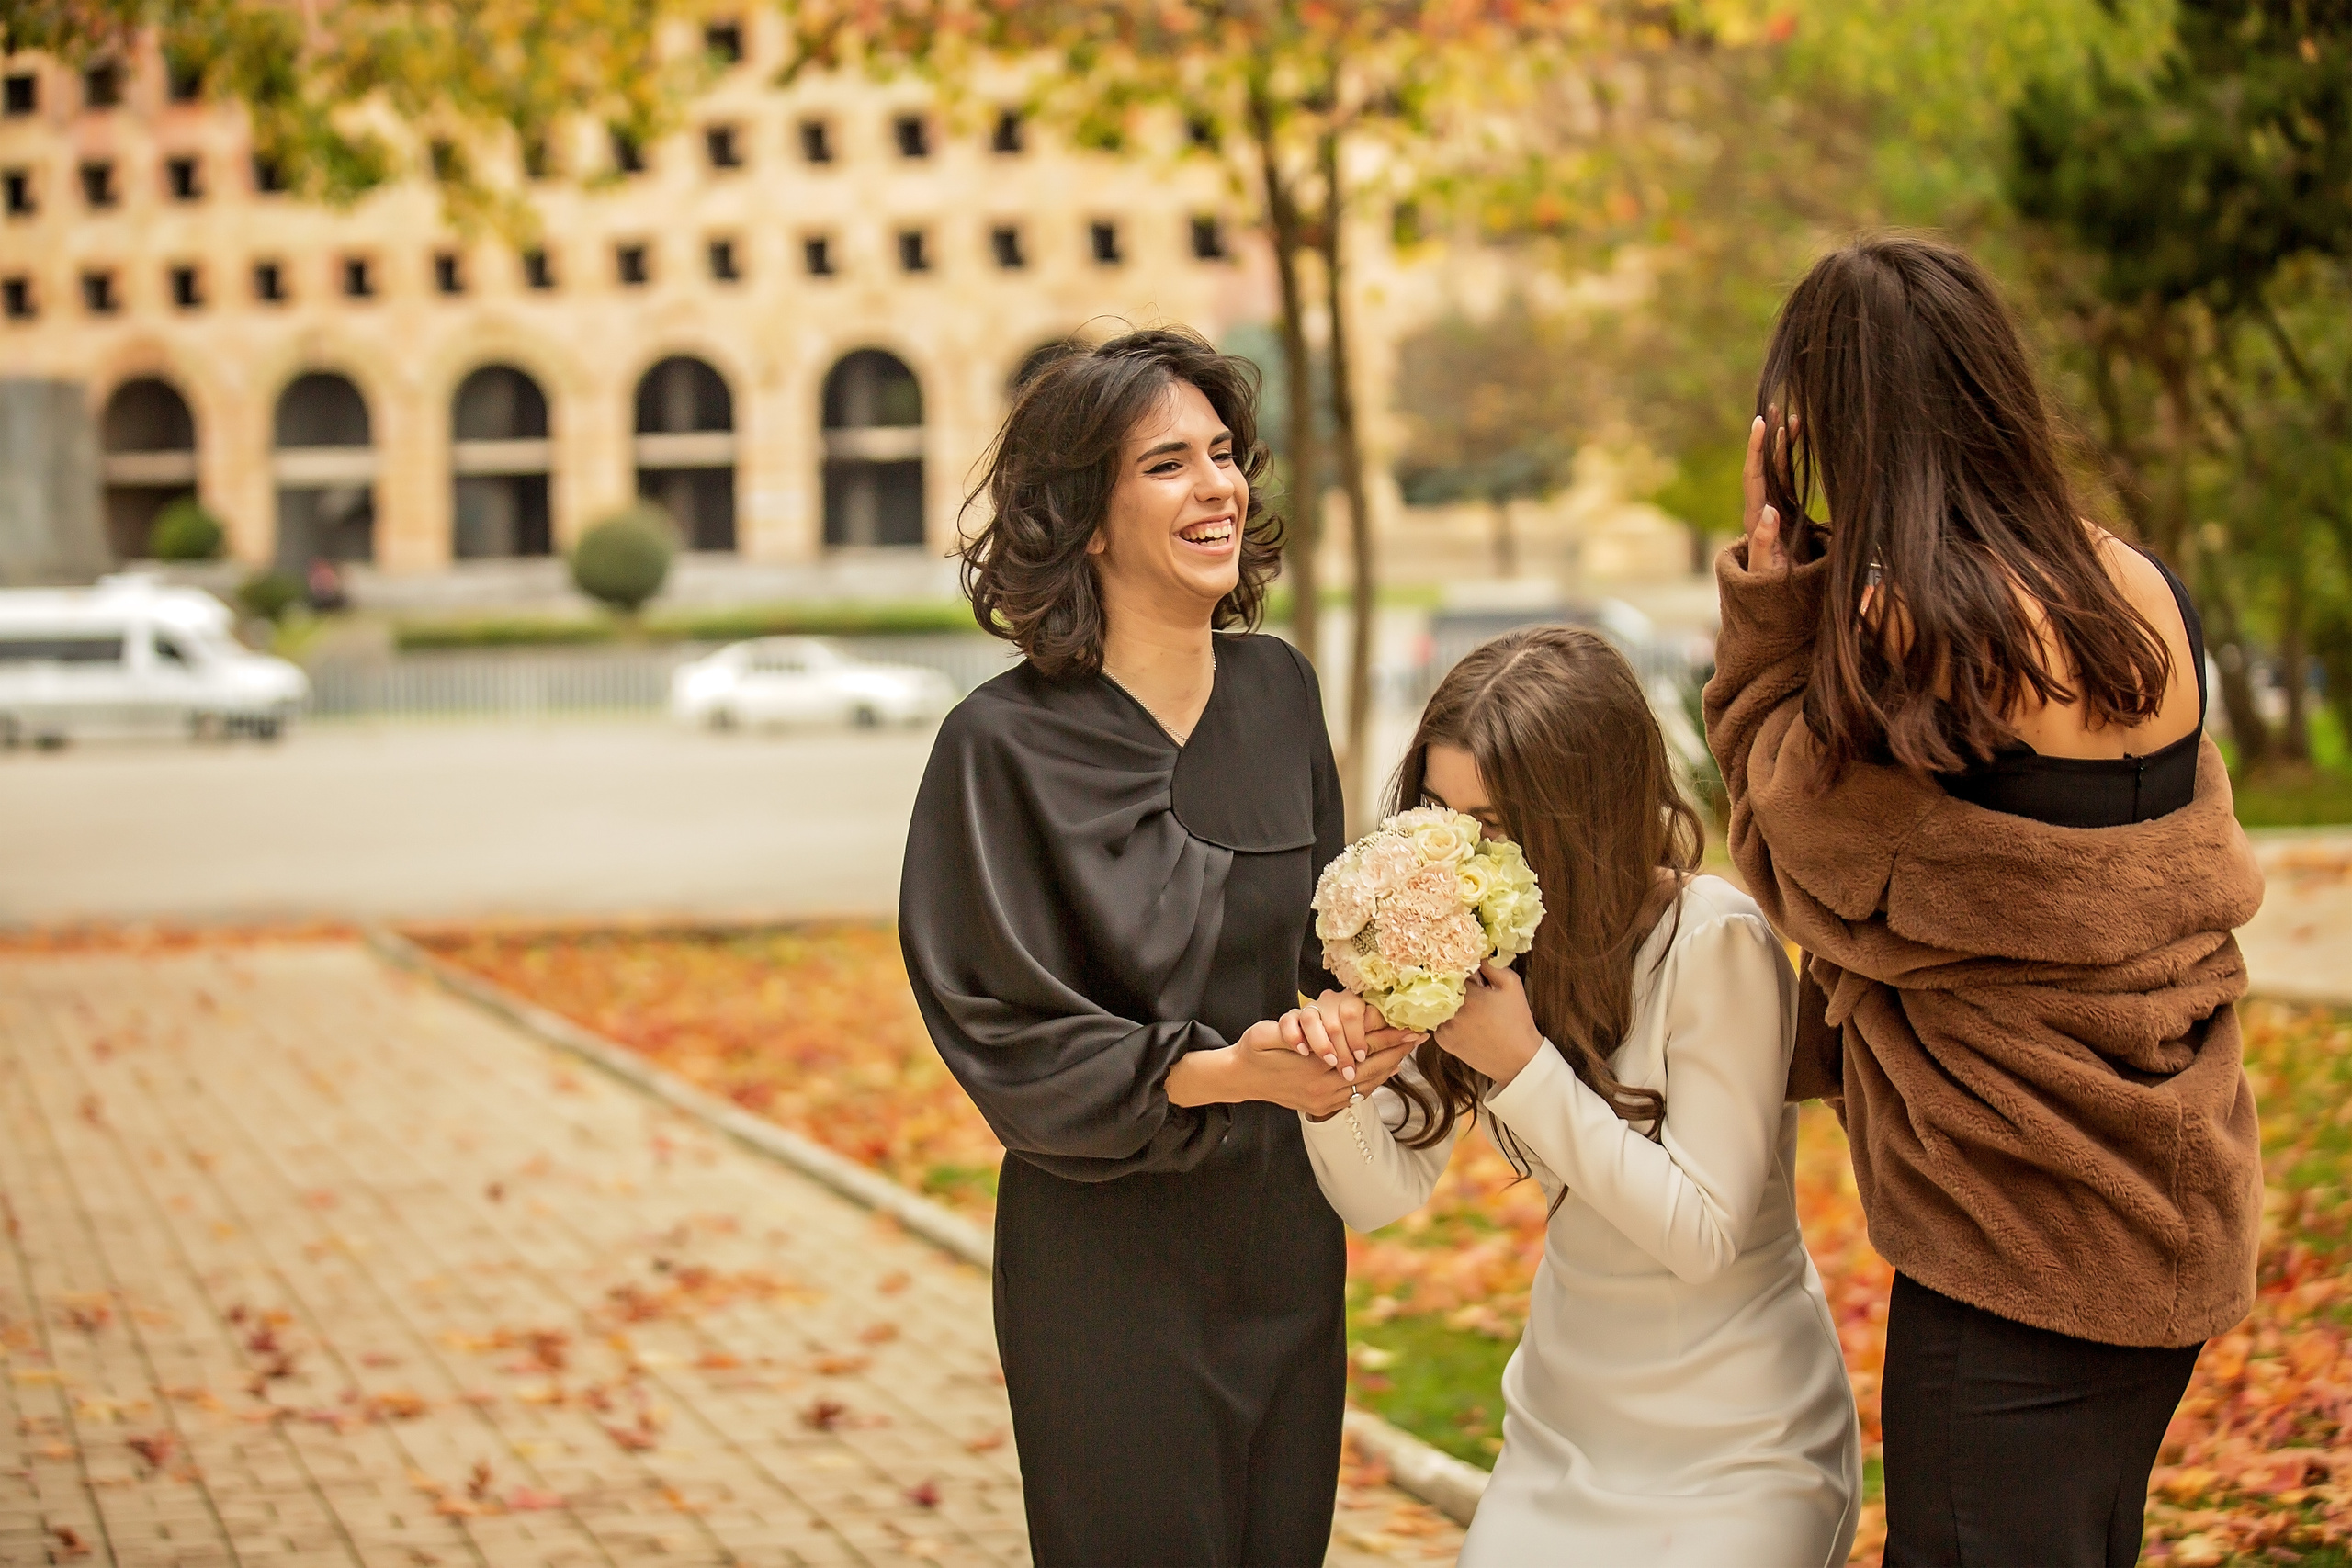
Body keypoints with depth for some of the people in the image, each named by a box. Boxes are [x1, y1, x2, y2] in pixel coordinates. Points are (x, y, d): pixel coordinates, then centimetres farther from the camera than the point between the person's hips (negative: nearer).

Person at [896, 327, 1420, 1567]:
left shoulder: (1277, 691, 3)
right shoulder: (1006, 744, -14)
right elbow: (1007, 1036, -14)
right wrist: (1219, 1071, -26)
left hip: (1284, 1235, 5)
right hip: (1106, 1259, -5)